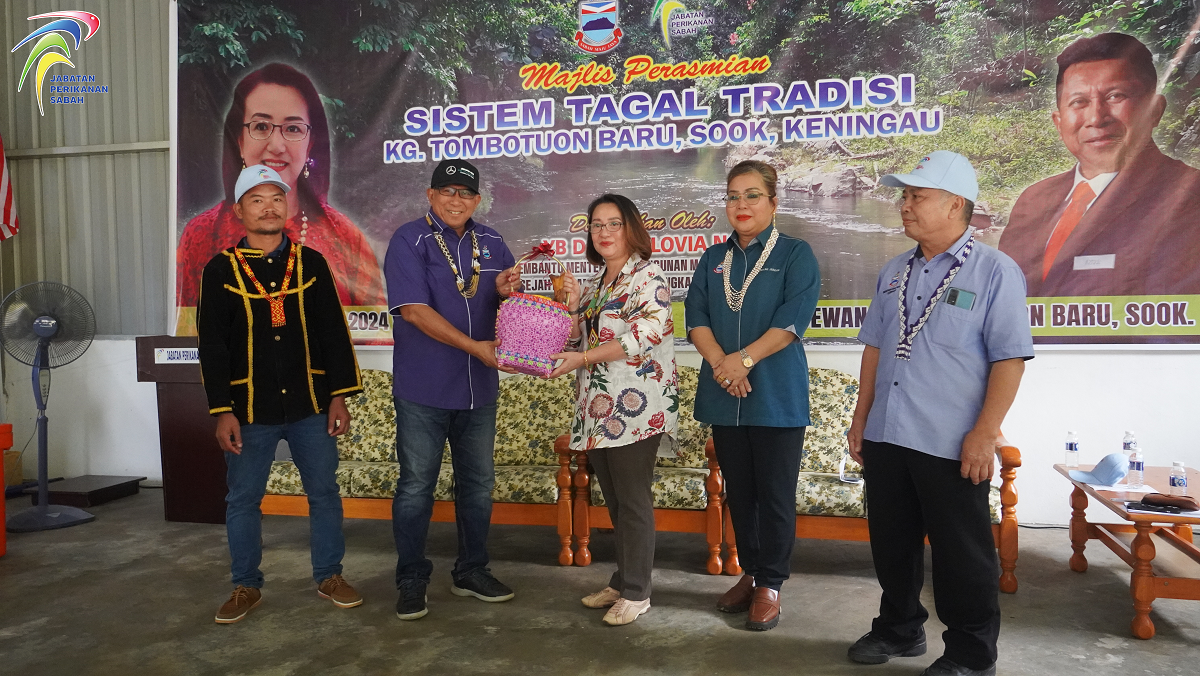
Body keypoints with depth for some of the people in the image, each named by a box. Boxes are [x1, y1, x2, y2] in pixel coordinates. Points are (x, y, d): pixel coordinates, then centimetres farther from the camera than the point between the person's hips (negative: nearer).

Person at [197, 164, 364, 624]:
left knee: (324, 492, 7)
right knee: (243, 499, 8)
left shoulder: (312, 264, 6)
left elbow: (335, 333, 5)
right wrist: (222, 412, -7)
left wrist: (339, 396, 0)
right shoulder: (221, 271, 1)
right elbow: (211, 346, -1)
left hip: (311, 405, 1)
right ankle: (246, 586, 25)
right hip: (249, 410, -1)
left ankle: (330, 577, 23)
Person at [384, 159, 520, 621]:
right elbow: (414, 310, -16)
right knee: (416, 486, 4)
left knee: (478, 484, 13)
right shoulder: (410, 240, -6)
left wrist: (506, 293, -10)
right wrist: (476, 347, -21)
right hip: (423, 389, -5)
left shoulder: (491, 244, 10)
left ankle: (472, 572, 29)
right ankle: (411, 581, 18)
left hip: (479, 387, 5)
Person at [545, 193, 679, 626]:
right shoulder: (595, 284, 17)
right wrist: (573, 306, 1)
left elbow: (644, 336, -20)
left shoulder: (649, 278, -6)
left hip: (634, 408, -7)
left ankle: (636, 593, 11)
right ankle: (622, 581, 26)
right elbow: (578, 340, 19)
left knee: (632, 501, -1)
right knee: (614, 500, 14)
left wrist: (583, 358, -22)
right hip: (597, 409, 7)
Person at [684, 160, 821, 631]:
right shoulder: (714, 259, 14)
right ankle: (751, 573, 27)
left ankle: (770, 585, 16)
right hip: (724, 398, 4)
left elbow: (793, 319, -12)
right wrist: (720, 363, -14)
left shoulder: (795, 254, 0)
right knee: (738, 491, 12)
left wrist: (744, 359, -19)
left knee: (775, 495, 2)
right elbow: (696, 315, 3)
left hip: (777, 397, -4)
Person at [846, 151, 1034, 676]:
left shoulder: (994, 271, -8)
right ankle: (899, 629, 36)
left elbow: (1010, 358, -12)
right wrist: (861, 418, 13)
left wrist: (985, 434, -17)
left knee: (961, 554, 8)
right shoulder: (895, 272, 11)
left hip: (951, 445, -6)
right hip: (885, 437, 6)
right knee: (891, 543, 17)